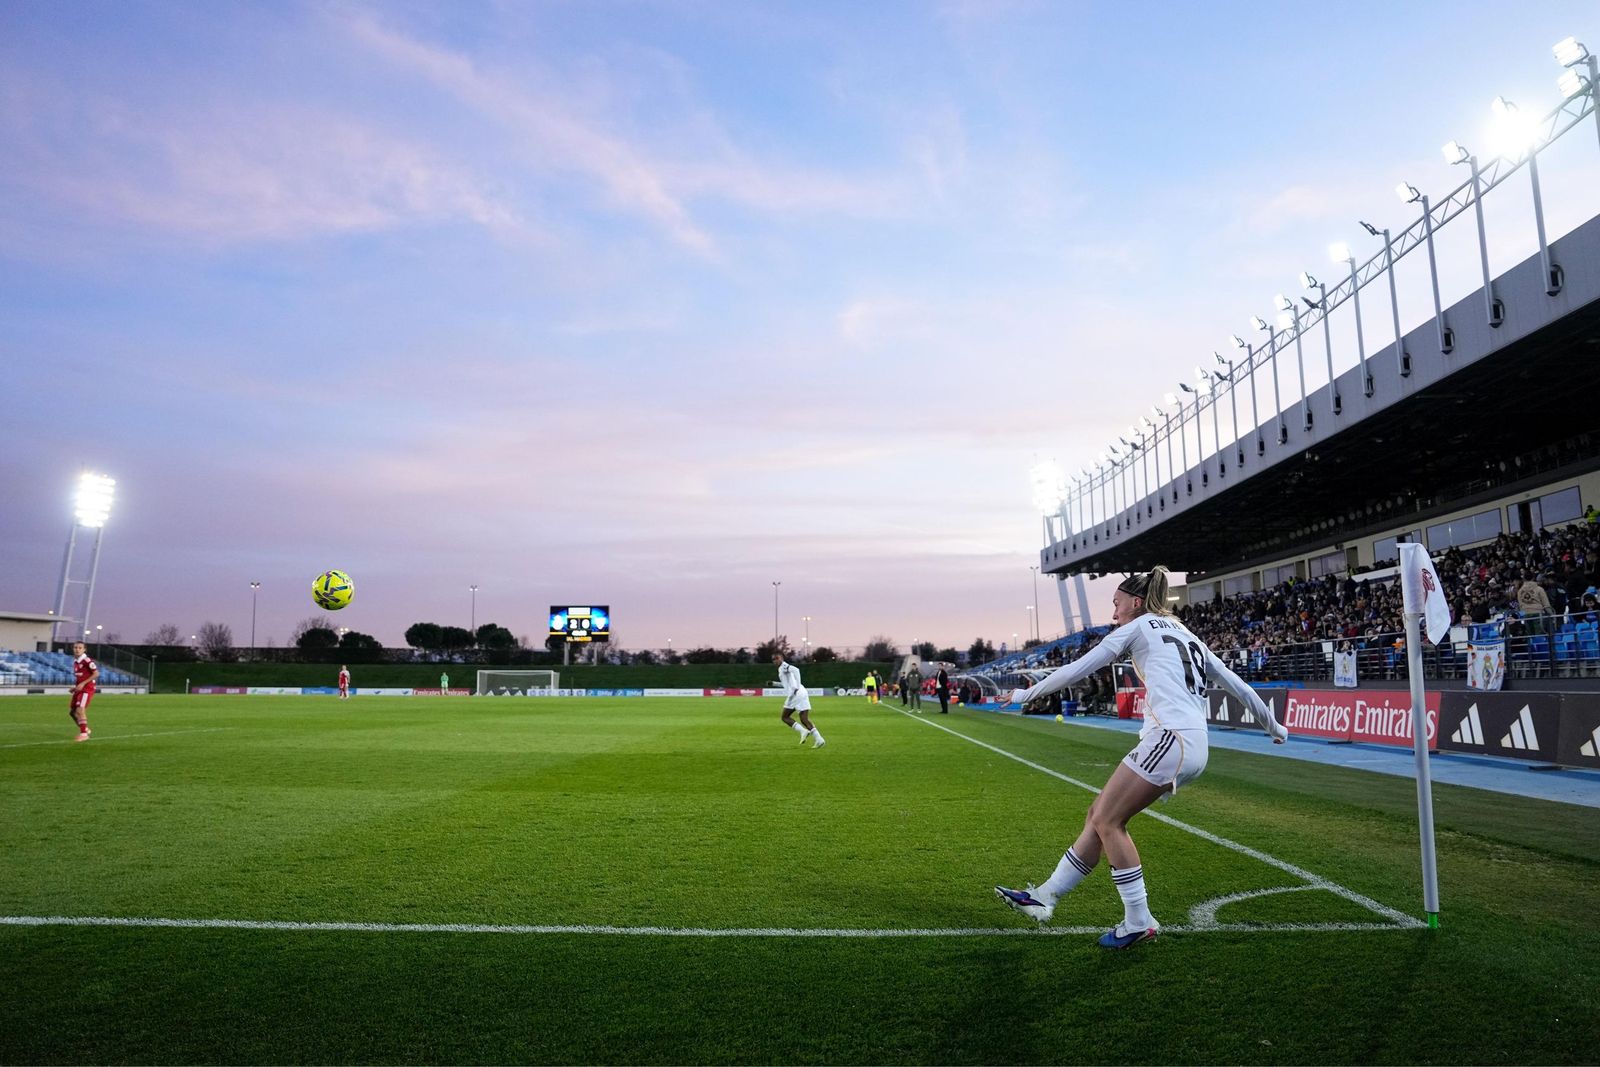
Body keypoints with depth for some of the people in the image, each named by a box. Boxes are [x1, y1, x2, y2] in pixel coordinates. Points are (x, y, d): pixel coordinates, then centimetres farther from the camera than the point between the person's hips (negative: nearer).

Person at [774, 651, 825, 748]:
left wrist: (797, 687, -26)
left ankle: (803, 731, -12)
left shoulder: (784, 666, -2)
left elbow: (796, 670, -23)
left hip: (795, 694, -9)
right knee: (804, 719, 5)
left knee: (785, 717, 5)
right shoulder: (782, 668, 26)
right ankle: (819, 739, -8)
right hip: (802, 693, 9)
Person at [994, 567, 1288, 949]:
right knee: (1099, 815, 10)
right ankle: (1045, 896, 13)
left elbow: (1079, 668, 2)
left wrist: (1028, 693, 11)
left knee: (1108, 821, -1)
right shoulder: (1185, 635, 26)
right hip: (1193, 749, 9)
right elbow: (1237, 685, 28)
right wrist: (1272, 725, 40)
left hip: (1169, 738, -9)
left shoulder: (1139, 626, 4)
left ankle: (1139, 921, 3)